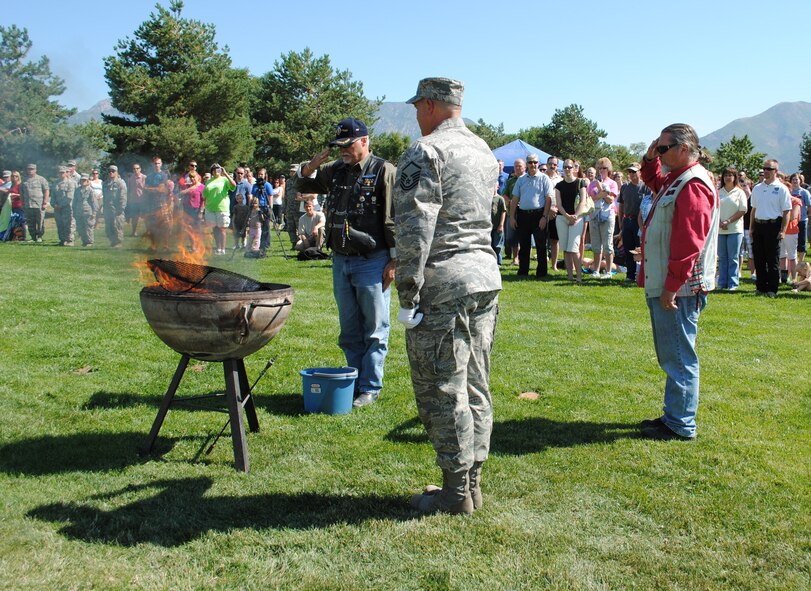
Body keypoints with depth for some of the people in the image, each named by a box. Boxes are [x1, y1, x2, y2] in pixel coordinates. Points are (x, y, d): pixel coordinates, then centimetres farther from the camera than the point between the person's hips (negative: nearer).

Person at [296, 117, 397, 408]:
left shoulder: (384, 171, -7)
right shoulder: (335, 170, 11)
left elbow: (394, 219, -10)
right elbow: (303, 186, 23)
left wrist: (393, 260, -13)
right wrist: (310, 166, 1)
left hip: (372, 262, -7)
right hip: (341, 261, 7)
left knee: (374, 329, 2)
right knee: (349, 330, 14)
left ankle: (370, 388, 10)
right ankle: (355, 381, 25)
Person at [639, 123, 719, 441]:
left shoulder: (693, 184, -18)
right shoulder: (677, 179, 14)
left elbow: (688, 242, -24)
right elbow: (655, 183, 38)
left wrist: (671, 287, -23)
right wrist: (651, 161, 16)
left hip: (679, 290, -11)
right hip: (665, 286, 11)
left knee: (678, 357, -3)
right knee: (672, 355, 17)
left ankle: (680, 426, 5)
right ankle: (675, 416, 27)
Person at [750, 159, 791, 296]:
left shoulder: (782, 189, -3)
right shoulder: (757, 188, 13)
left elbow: (786, 212, -5)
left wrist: (783, 230, -12)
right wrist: (751, 228, 13)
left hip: (773, 225, -5)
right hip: (758, 225, 5)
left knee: (773, 260, 0)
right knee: (759, 259, 8)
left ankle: (772, 289, 6)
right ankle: (761, 287, 16)